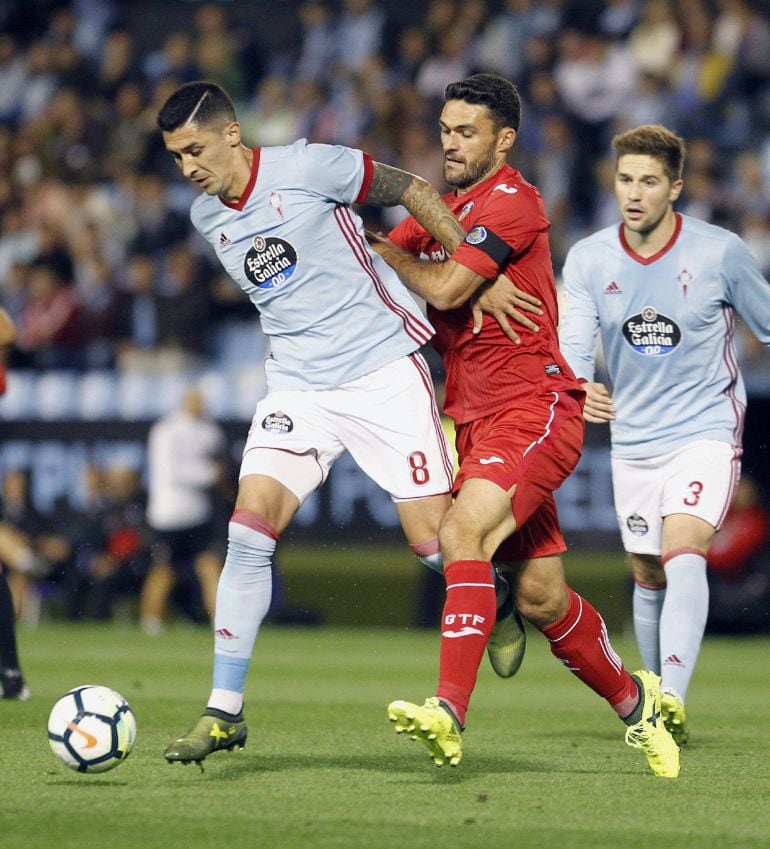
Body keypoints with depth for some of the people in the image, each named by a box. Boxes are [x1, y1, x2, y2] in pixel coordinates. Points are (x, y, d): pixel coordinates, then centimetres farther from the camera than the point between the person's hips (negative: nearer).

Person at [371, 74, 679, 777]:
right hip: (474, 418, 8)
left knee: (463, 532, -29)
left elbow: (445, 288, -15)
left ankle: (450, 713, -38)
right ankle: (632, 699, 27)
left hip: (534, 409, -8)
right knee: (539, 596, 7)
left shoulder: (513, 201, -9)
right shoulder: (442, 212, 18)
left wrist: (389, 253, 1)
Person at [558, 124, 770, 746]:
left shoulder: (720, 252, -12)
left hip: (706, 430, -4)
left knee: (683, 552, -24)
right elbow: (572, 348, -12)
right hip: (633, 437, 4)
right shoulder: (589, 259, -5)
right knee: (647, 576, 10)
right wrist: (578, 390, -34)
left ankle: (673, 701, -35)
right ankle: (651, 705, 27)